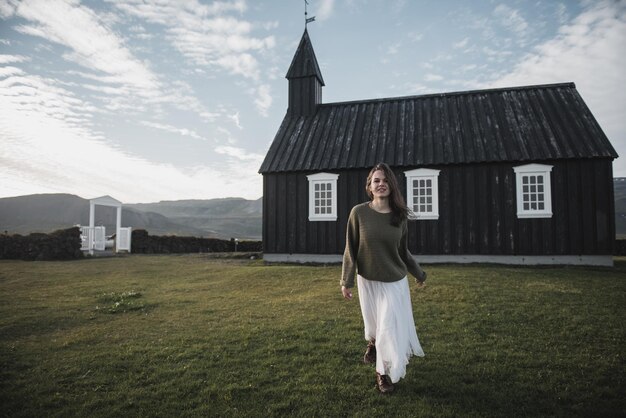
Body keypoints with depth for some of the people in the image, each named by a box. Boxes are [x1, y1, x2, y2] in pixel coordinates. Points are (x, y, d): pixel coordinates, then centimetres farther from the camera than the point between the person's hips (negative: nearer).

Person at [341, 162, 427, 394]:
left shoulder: (399, 216, -6)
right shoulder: (359, 212, -13)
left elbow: (403, 251, 6)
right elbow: (350, 249, -8)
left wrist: (419, 274, 16)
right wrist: (346, 281, -9)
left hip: (395, 281, 1)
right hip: (368, 281, -1)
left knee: (390, 327, 2)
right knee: (373, 323, 15)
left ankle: (384, 372, 23)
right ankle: (373, 343, 51)